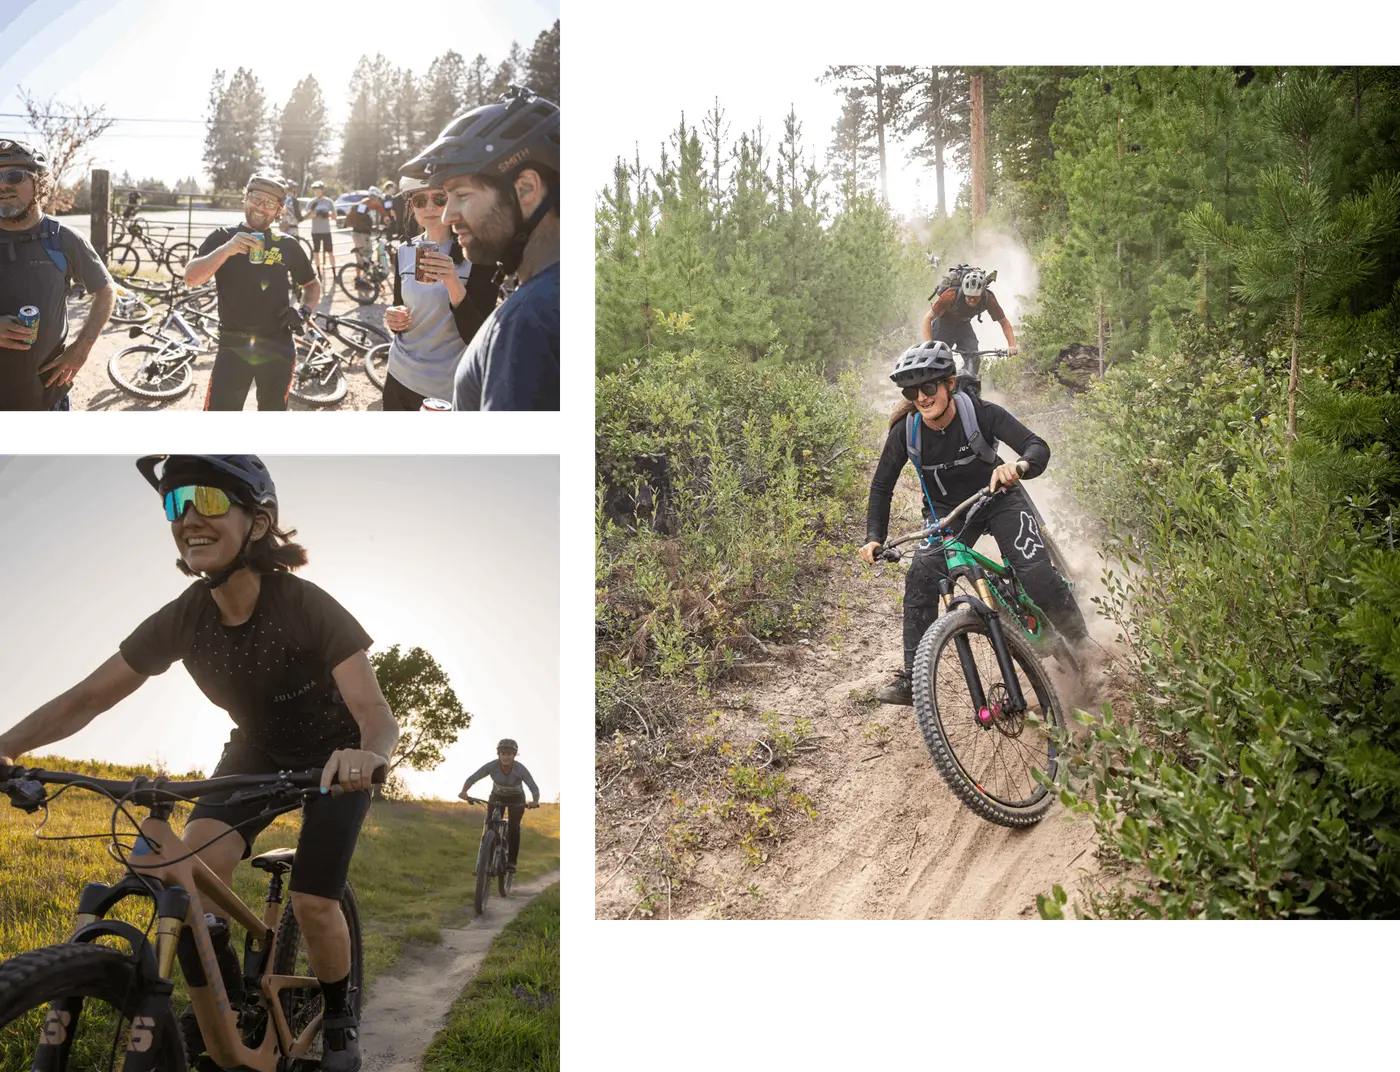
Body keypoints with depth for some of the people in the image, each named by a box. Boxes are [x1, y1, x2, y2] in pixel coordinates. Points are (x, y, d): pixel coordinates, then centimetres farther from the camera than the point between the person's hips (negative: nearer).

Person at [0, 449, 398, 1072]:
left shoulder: (307, 608, -32)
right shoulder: (183, 619, -20)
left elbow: (376, 713, -38)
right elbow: (87, 698, -18)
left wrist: (367, 754, -63)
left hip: (332, 757, -3)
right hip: (258, 750, 3)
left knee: (313, 903, -13)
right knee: (197, 863, -22)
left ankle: (339, 1020, 16)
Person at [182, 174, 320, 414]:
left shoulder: (288, 245, 8)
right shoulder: (222, 237, 2)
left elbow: (312, 284, 22)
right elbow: (191, 278, -11)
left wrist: (304, 311, 1)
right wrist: (226, 249, -26)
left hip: (277, 348, 2)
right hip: (233, 347, -2)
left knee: (273, 410, 12)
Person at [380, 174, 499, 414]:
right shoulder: (404, 252, 3)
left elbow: (478, 337, -18)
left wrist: (453, 284, -31)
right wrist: (393, 320, -6)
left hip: (448, 391, -5)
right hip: (399, 379, 5)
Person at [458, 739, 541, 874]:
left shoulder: (520, 769, -29)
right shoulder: (492, 766, -26)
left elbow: (534, 788, -35)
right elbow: (472, 779, -28)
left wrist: (535, 802, -55)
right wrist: (463, 791, -48)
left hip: (516, 799, -1)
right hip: (497, 797, 1)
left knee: (513, 825, -21)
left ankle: (511, 861, -11)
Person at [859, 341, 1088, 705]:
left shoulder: (980, 412, -24)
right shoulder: (906, 431, -17)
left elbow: (1038, 446, -31)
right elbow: (882, 486, -6)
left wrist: (1019, 465, -55)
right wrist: (874, 538, -17)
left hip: (999, 499, -2)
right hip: (947, 512, 2)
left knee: (1035, 572, -22)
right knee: (921, 576, -22)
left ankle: (1081, 642, 5)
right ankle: (911, 678, -15)